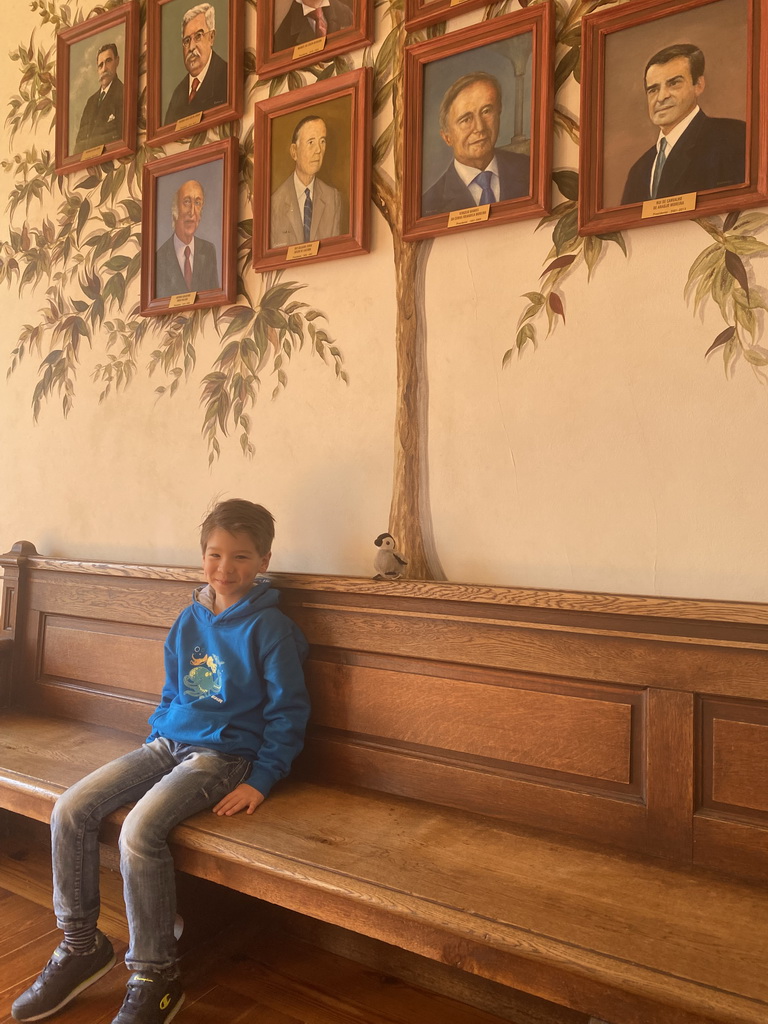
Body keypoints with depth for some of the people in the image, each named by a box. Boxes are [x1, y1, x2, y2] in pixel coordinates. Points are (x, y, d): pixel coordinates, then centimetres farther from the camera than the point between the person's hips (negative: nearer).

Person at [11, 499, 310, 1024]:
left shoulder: (270, 627, -10)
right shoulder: (189, 621, 10)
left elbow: (288, 711, -9)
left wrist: (261, 780, -13)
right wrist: (153, 743, 11)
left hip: (224, 756, -7)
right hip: (167, 744, 7)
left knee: (139, 829, -27)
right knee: (70, 811, -8)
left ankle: (155, 979, -6)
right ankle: (82, 946, 11)